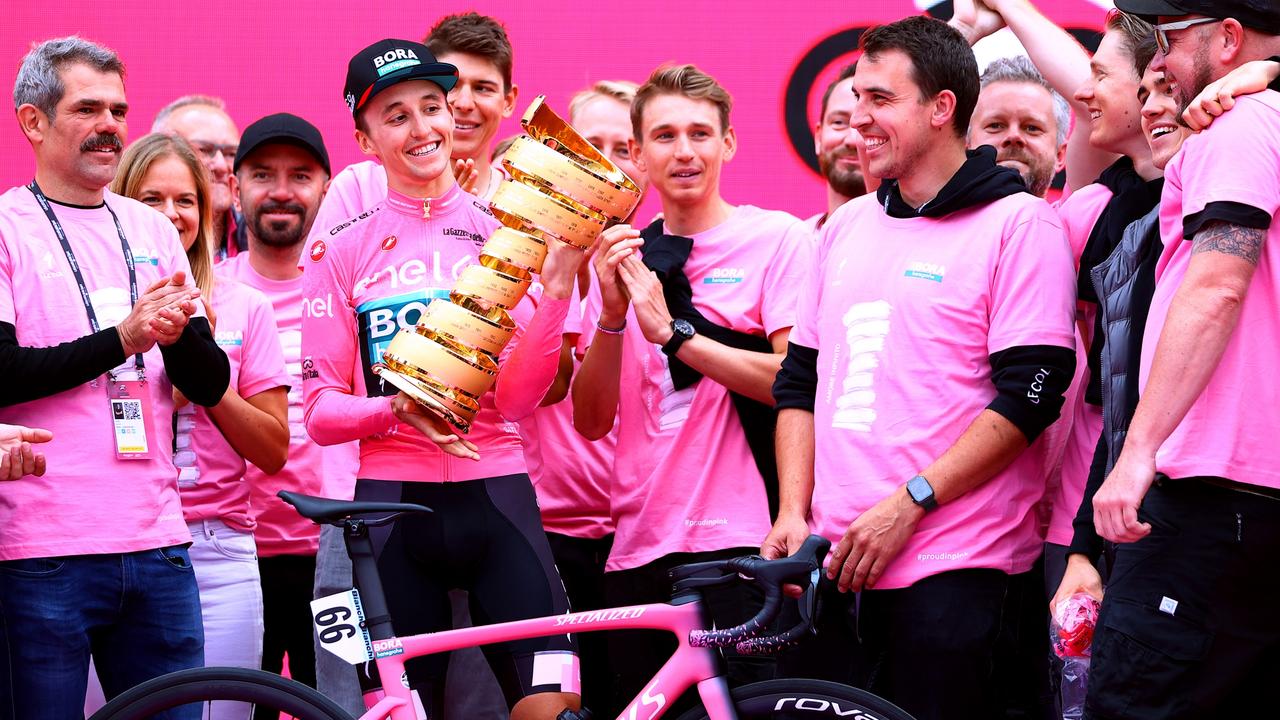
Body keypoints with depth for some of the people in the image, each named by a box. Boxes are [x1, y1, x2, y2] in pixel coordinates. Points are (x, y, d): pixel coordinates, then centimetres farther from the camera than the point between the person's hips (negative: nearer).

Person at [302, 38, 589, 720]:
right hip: (395, 503, 0)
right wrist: (398, 409, -17)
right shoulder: (343, 249, 6)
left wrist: (557, 289, -16)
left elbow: (518, 396, -3)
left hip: (495, 495, 0)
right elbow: (320, 412, 3)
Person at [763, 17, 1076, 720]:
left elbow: (1030, 393, -11)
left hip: (954, 570, -6)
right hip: (836, 567, 6)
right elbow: (799, 381, 20)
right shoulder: (845, 227, 18)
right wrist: (793, 515, 5)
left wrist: (908, 504, -15)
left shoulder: (1020, 224, -2)